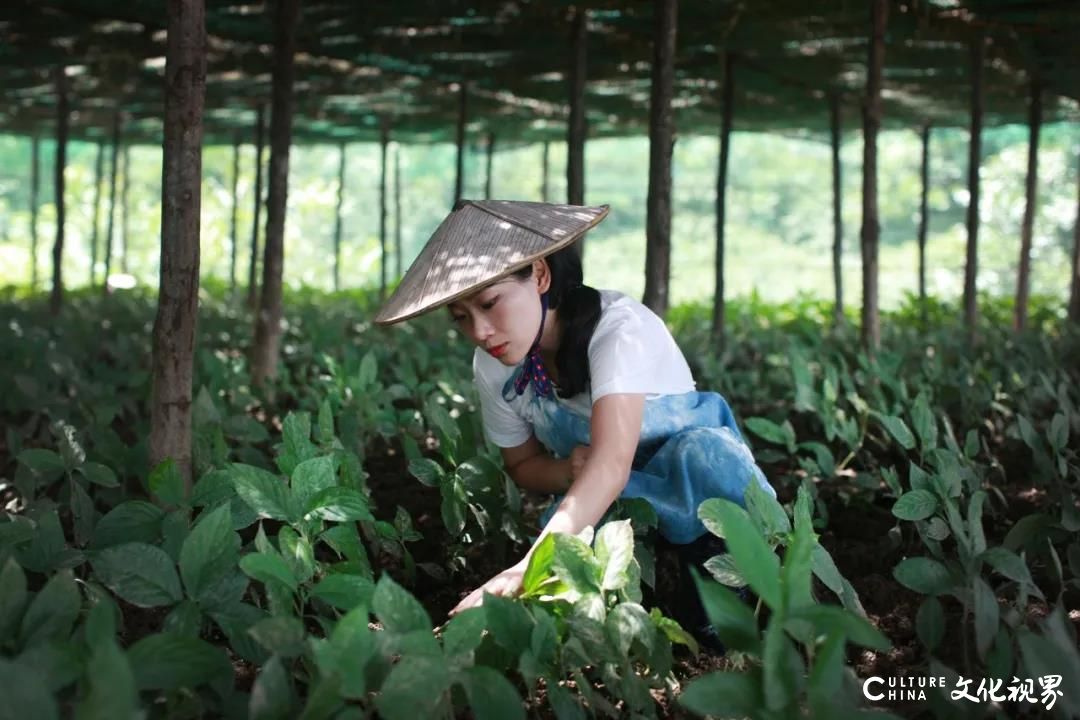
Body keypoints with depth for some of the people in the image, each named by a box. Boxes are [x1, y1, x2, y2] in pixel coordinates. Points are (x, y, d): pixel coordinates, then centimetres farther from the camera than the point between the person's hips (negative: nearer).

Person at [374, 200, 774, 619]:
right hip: (609, 503, 3)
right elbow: (522, 465, 6)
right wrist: (569, 472, -21)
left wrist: (528, 569, -59)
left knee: (702, 452, -39)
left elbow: (612, 465, -44)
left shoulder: (619, 328, -30)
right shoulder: (492, 368, -11)